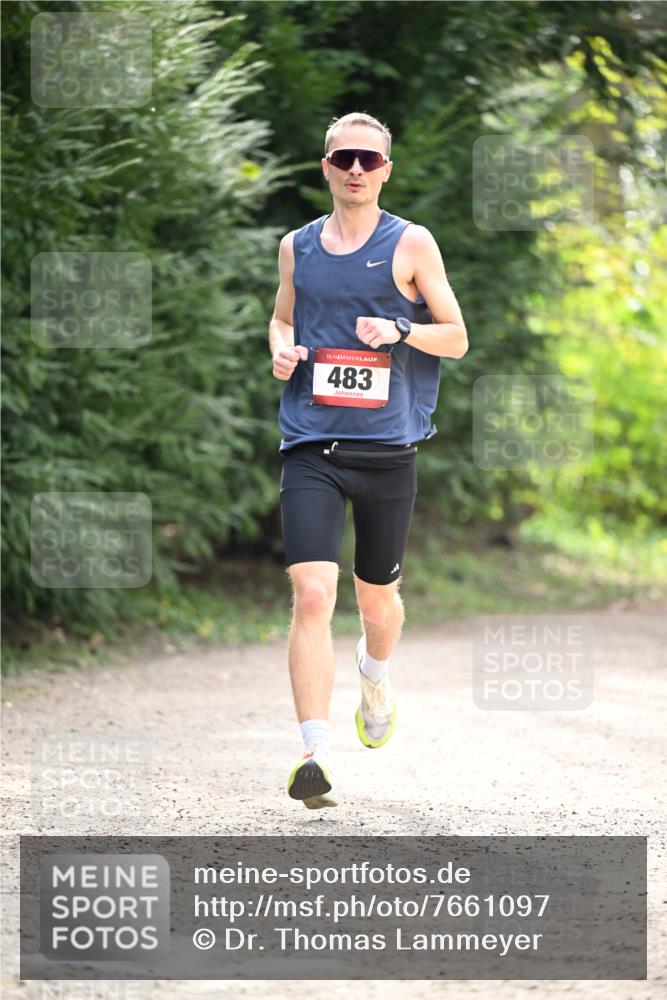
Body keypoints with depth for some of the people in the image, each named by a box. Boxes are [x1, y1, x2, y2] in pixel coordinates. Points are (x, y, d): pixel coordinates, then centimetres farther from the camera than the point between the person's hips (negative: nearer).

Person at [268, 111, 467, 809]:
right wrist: (280, 348, 3)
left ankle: (375, 675, 49)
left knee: (377, 598, 14)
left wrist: (401, 331, -15)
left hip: (388, 448, 0)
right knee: (311, 595, -16)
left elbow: (457, 338, 5)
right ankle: (314, 752, -19)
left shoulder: (410, 244, 2)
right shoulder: (297, 247, 9)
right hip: (311, 448, 0)